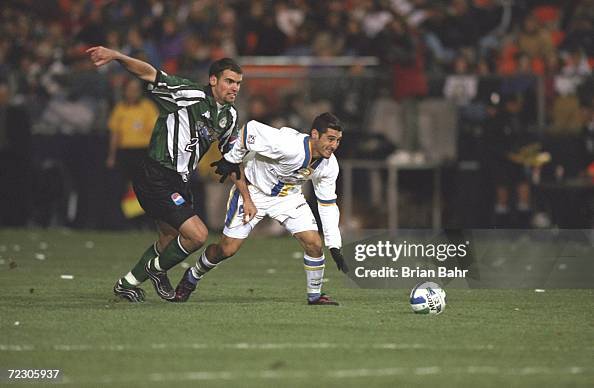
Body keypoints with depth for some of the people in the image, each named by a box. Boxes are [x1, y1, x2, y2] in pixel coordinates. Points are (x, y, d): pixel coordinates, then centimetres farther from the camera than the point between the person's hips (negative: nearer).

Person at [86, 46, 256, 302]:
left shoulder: (229, 116, 7)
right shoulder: (189, 95, -17)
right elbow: (148, 73, -24)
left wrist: (246, 197, 18)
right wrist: (116, 56, -39)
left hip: (179, 183, 9)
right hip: (155, 179, -9)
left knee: (169, 239, 23)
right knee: (198, 235, -15)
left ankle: (127, 283, 42)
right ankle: (158, 269, 13)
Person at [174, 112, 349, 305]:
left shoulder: (329, 166, -15)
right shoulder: (288, 145, -37)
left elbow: (328, 204, -3)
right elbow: (251, 129, -27)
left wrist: (334, 246, -6)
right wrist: (231, 159, -15)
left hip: (288, 196, 5)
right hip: (253, 190, -5)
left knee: (314, 243, -12)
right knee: (227, 249, -2)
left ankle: (315, 295, 10)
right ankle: (192, 277, 27)